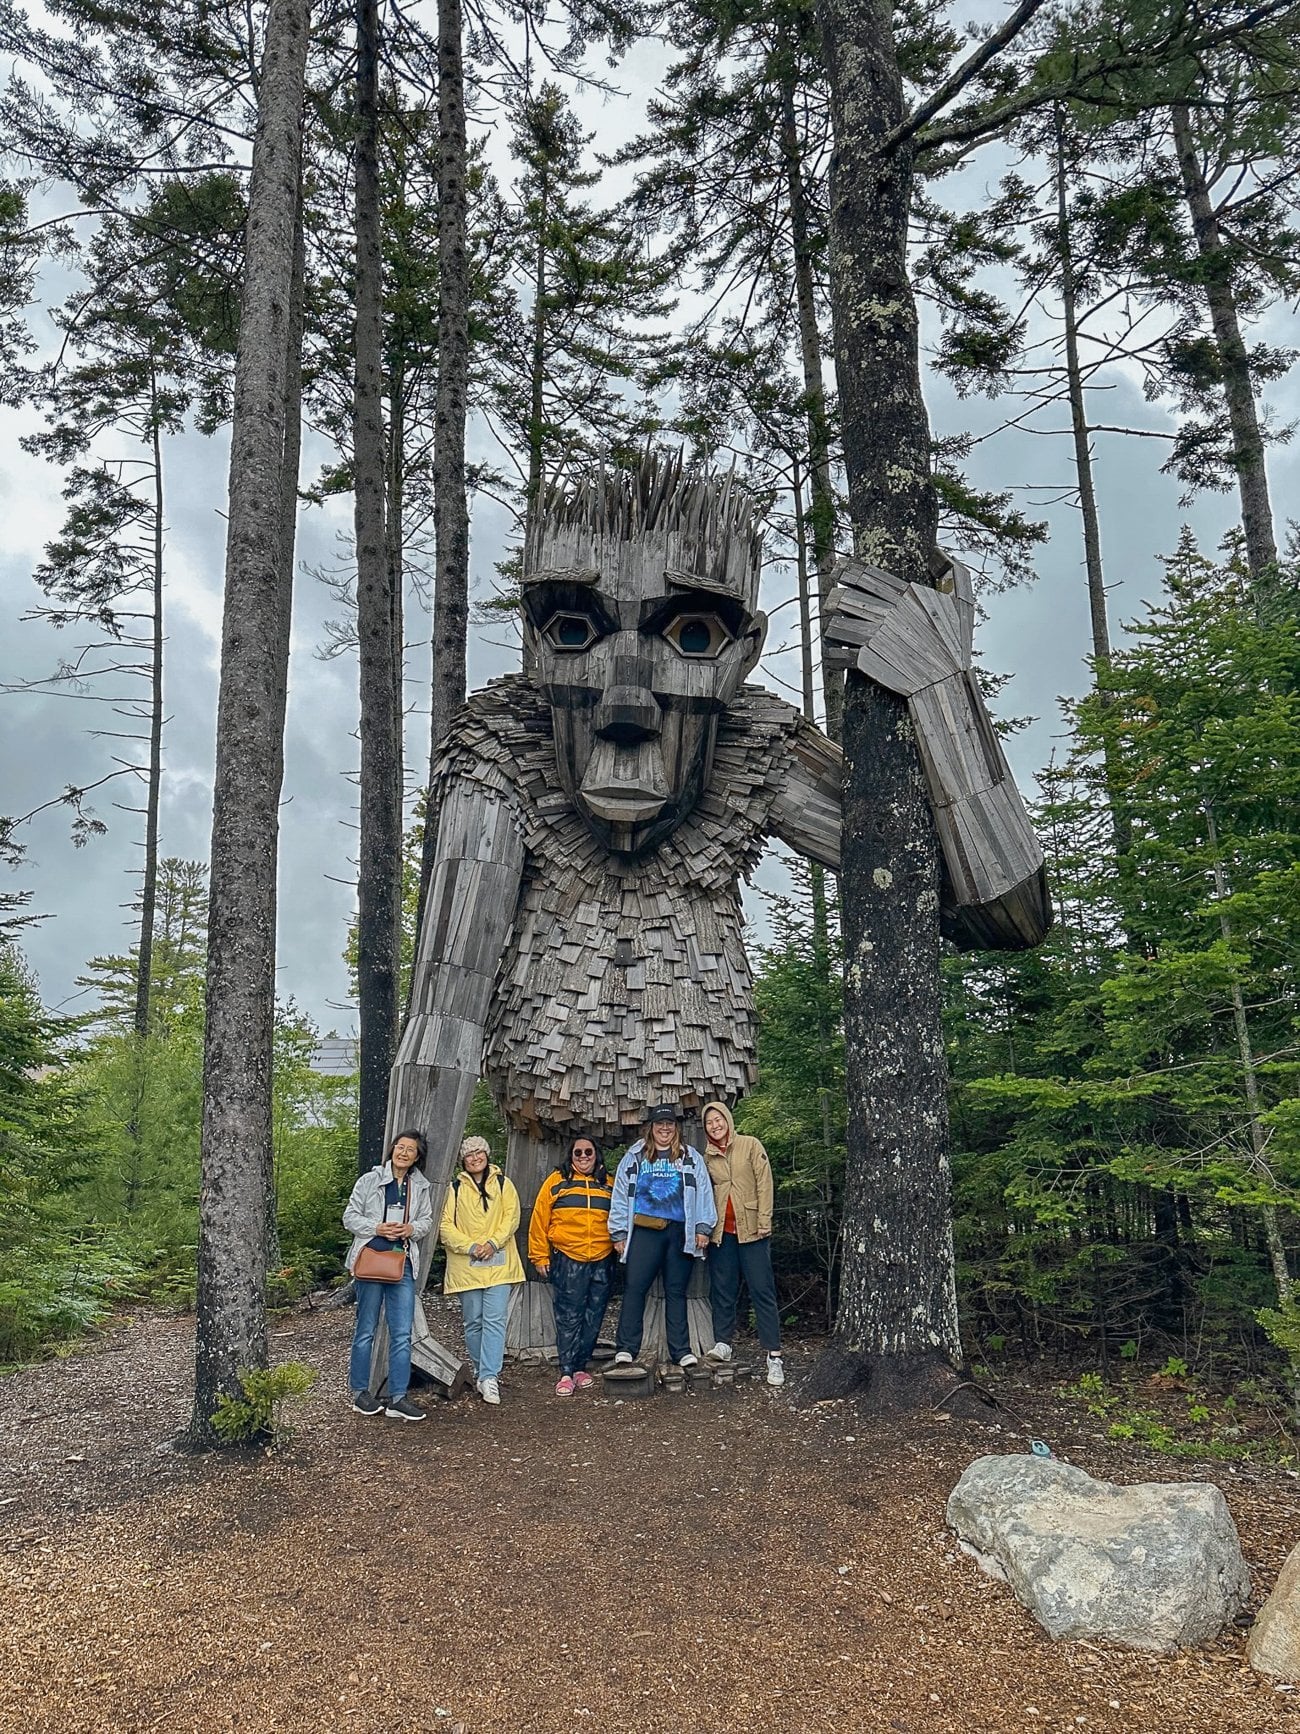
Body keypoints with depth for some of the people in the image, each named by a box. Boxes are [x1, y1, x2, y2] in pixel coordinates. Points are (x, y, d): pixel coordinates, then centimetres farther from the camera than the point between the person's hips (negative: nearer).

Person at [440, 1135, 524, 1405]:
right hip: (466, 1265, 0)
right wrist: (470, 1246, -13)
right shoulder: (455, 1187, 7)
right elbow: (446, 1225, -1)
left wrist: (493, 1242, -13)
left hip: (498, 1263, 0)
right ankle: (482, 1373, 21)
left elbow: (512, 1216, 1)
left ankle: (489, 1377, -11)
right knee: (473, 1322, 6)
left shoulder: (502, 1184, 10)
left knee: (495, 1320, -9)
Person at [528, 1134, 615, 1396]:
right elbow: (539, 1220, 3)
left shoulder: (608, 1184, 10)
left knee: (593, 1319, 7)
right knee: (568, 1318, -4)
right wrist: (540, 1257, 0)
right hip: (567, 1261, -3)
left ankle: (580, 1367, 18)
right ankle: (566, 1373, 1)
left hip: (602, 1262, 3)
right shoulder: (556, 1181, 3)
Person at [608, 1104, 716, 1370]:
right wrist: (619, 1234, 4)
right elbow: (620, 1194, 8)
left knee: (676, 1292, 7)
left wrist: (703, 1227, -1)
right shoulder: (635, 1156, 9)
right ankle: (626, 1348, -1)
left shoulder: (691, 1158, 11)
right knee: (635, 1288, -5)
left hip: (679, 1232, 1)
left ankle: (681, 1350, 11)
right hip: (644, 1231, -1)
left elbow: (703, 1193, 8)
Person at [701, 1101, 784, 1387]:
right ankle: (722, 1343, 14)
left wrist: (764, 1220, -10)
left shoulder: (750, 1145, 1)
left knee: (762, 1289, -4)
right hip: (721, 1231, 4)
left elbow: (764, 1183, -4)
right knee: (722, 1290, 6)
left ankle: (774, 1355, -3)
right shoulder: (706, 1156, 11)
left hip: (750, 1229, -3)